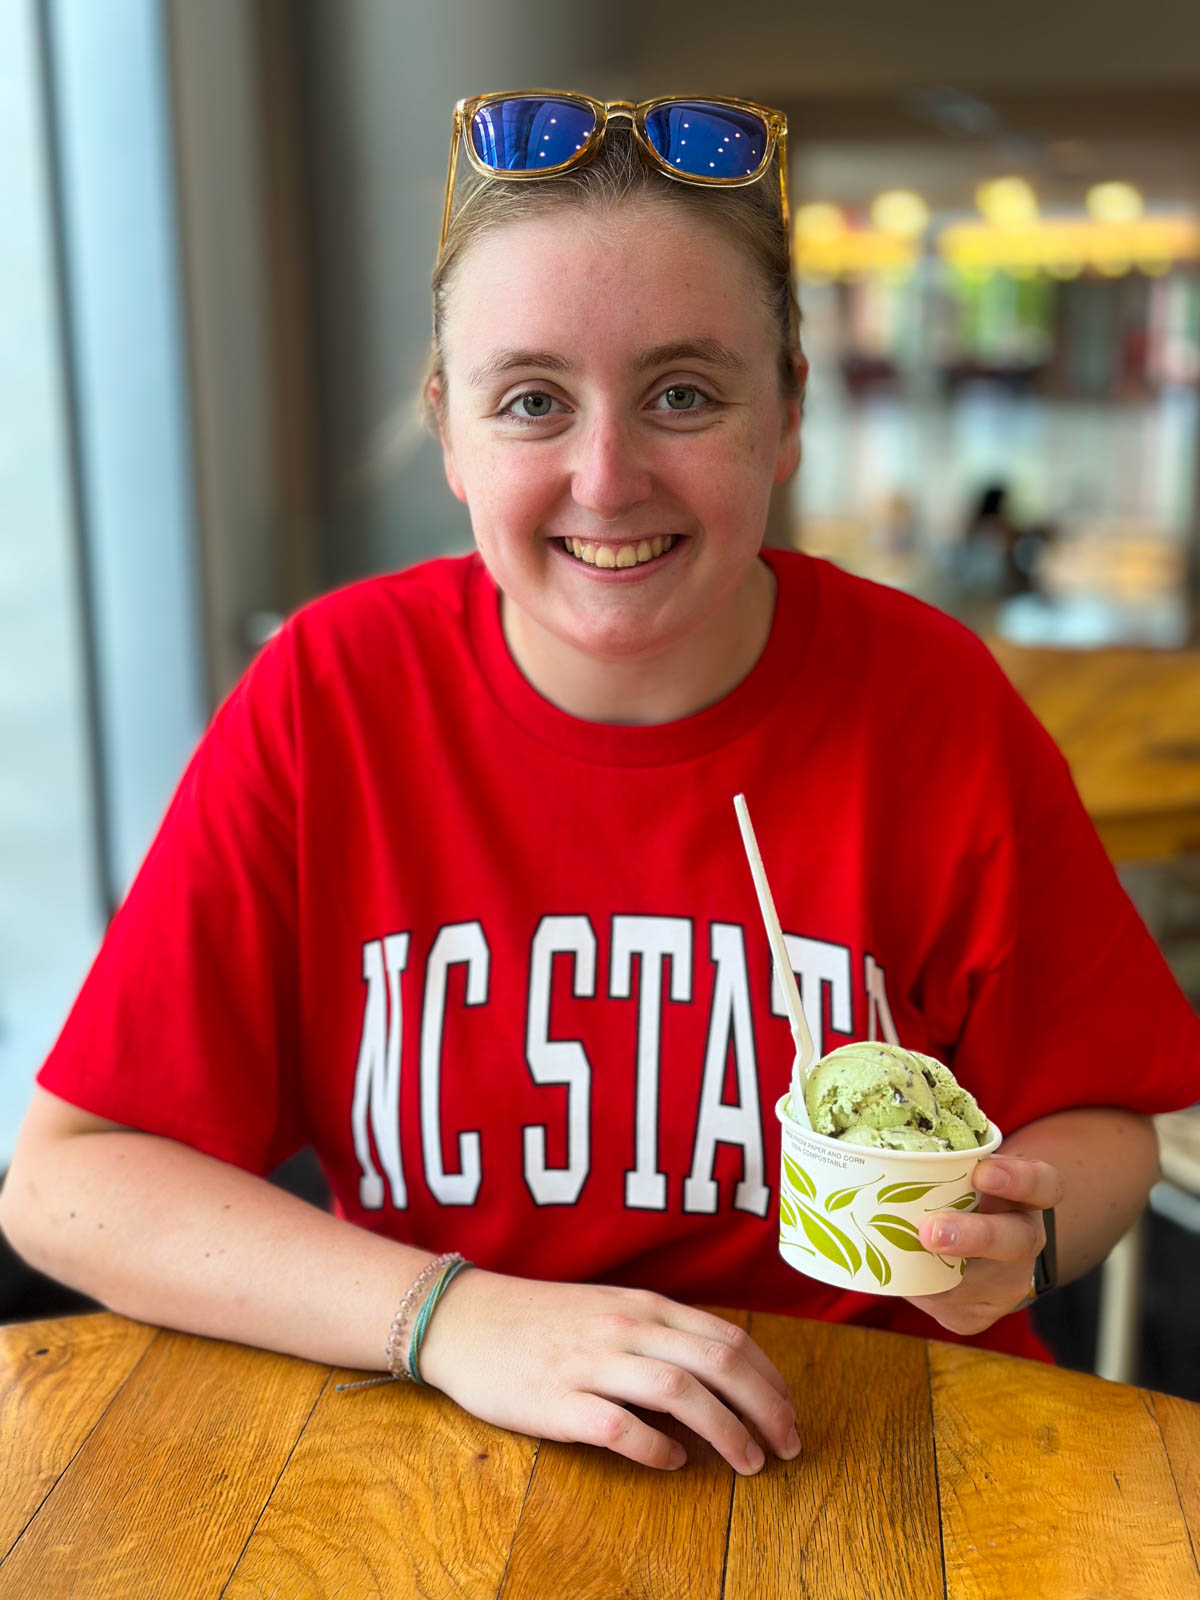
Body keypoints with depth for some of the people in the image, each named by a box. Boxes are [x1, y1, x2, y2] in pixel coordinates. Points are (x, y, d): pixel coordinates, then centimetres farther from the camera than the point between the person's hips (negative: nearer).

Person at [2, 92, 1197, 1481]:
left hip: (855, 1464, 2)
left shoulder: (933, 703, -10)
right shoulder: (331, 692, -11)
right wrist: (453, 1317, -21)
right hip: (447, 1465, -1)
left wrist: (1013, 1233, -20)